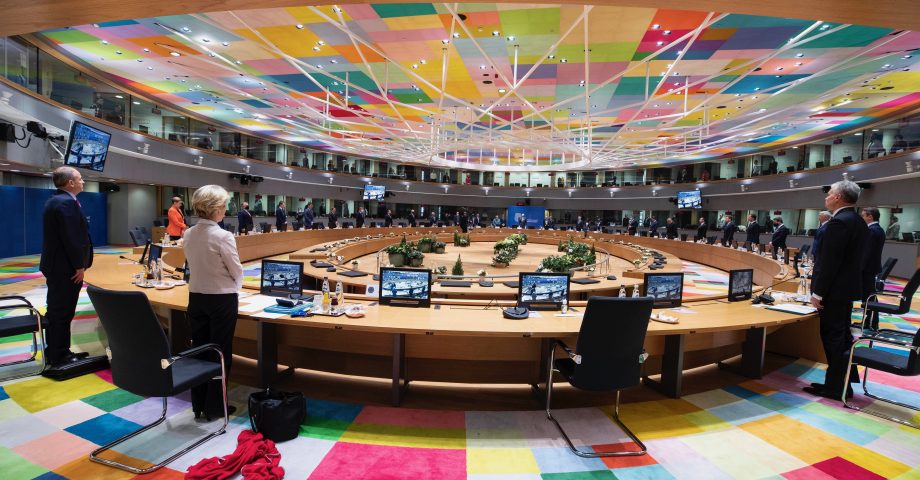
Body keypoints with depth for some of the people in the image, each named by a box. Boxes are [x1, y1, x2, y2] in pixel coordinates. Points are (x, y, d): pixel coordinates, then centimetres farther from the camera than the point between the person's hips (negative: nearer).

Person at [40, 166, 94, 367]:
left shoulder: (55, 200, 14)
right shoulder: (67, 202, -19)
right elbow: (72, 238, -24)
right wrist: (79, 265, -17)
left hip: (57, 265, 11)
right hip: (65, 267, -11)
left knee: (58, 311, 16)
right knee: (61, 313, -1)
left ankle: (58, 353, 25)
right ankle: (57, 357, 9)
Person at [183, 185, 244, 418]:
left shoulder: (188, 235, -1)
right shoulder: (223, 236, -20)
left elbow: (194, 266, 10)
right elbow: (237, 272, -12)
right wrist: (234, 288, 10)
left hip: (196, 297, 6)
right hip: (222, 300, -6)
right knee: (220, 352, 8)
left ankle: (199, 405, 28)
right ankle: (214, 406, 20)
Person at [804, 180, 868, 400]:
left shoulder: (839, 222, -19)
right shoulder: (858, 222, 12)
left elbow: (830, 261, -22)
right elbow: (851, 258, 16)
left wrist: (818, 292, -18)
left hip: (835, 289, -10)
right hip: (848, 286, 10)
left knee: (833, 337, -1)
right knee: (841, 336, 16)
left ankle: (836, 387, 9)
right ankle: (843, 381, 26)